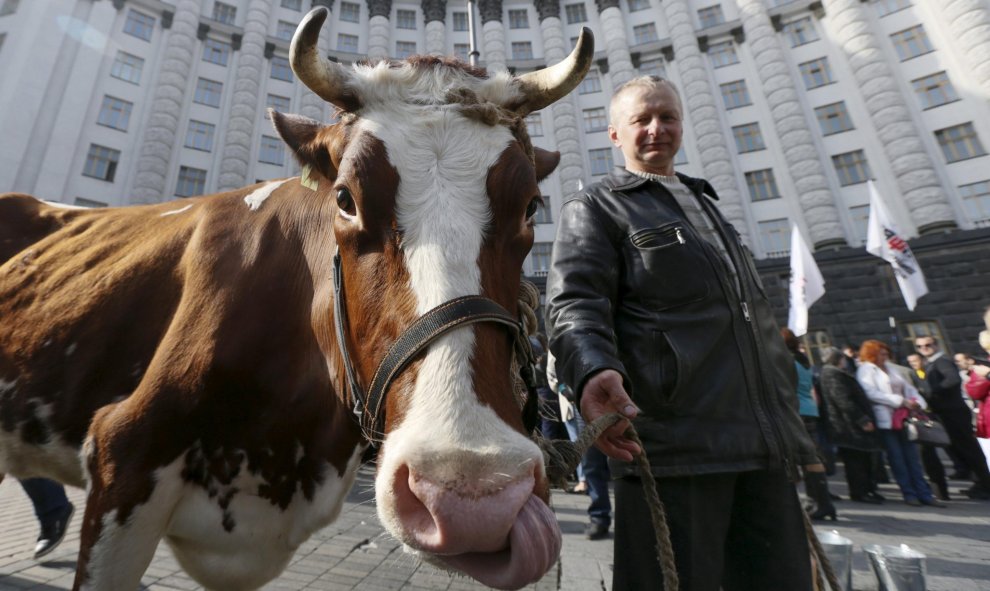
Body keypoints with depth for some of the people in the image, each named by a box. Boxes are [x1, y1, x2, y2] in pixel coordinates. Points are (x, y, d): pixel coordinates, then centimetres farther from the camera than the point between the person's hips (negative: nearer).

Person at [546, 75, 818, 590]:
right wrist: (595, 370, -34)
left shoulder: (706, 203, 26)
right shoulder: (593, 208, 4)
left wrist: (791, 426, 26)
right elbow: (575, 305, -13)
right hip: (672, 442, -7)